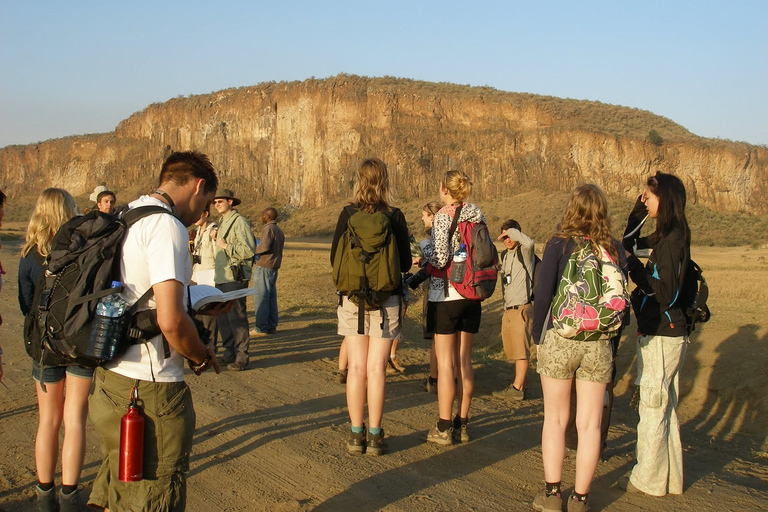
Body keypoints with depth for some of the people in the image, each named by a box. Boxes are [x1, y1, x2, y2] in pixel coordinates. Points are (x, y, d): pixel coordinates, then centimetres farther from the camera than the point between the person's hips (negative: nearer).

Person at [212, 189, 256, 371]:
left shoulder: (239, 221, -10)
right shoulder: (222, 222, 18)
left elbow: (249, 250, -16)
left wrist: (226, 245, -17)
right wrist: (216, 238, 10)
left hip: (235, 277, -9)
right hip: (221, 277, 9)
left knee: (236, 317, -7)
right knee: (223, 317, 12)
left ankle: (241, 357, -2)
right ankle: (230, 354, 22)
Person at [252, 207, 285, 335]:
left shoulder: (268, 229, -12)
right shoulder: (279, 231, 17)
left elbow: (265, 246, -22)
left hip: (264, 267, -9)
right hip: (274, 267, 9)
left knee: (261, 297, -5)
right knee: (272, 297, 11)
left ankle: (261, 328, -5)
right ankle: (272, 326, 14)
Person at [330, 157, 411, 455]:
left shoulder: (347, 215, -4)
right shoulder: (395, 217, -5)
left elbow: (335, 258, 1)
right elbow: (405, 262, -1)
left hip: (352, 298, 1)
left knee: (356, 367, 7)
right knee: (376, 367, 3)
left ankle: (356, 434, 11)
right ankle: (375, 435, 6)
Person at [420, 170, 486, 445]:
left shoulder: (443, 217, -12)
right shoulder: (477, 214, 6)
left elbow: (441, 259, -18)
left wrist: (424, 245, 0)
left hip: (446, 296, -6)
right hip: (472, 295, 6)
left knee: (445, 361, 0)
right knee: (464, 360, 11)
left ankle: (444, 428, 4)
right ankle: (462, 425, 17)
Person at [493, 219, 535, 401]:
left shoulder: (524, 252, -8)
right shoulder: (504, 255, 16)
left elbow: (529, 242, -34)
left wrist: (512, 232, -20)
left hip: (522, 308, -8)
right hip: (508, 309, 8)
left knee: (521, 350, -5)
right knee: (513, 350, 11)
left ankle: (517, 389, -3)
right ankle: (519, 384, 18)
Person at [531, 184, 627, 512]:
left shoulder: (559, 244, -6)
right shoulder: (614, 249, 1)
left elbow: (542, 293, -9)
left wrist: (537, 333, 4)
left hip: (560, 338, -2)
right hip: (599, 343, 2)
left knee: (555, 420, 11)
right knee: (589, 424, 8)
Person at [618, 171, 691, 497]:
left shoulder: (672, 240, -19)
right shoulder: (666, 236, 9)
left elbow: (666, 294, -23)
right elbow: (630, 243, 25)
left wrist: (634, 267, -17)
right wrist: (638, 211, 13)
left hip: (662, 336, -10)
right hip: (662, 333, 10)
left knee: (652, 406, 2)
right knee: (663, 406, 17)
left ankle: (648, 480, 13)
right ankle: (669, 478, 27)